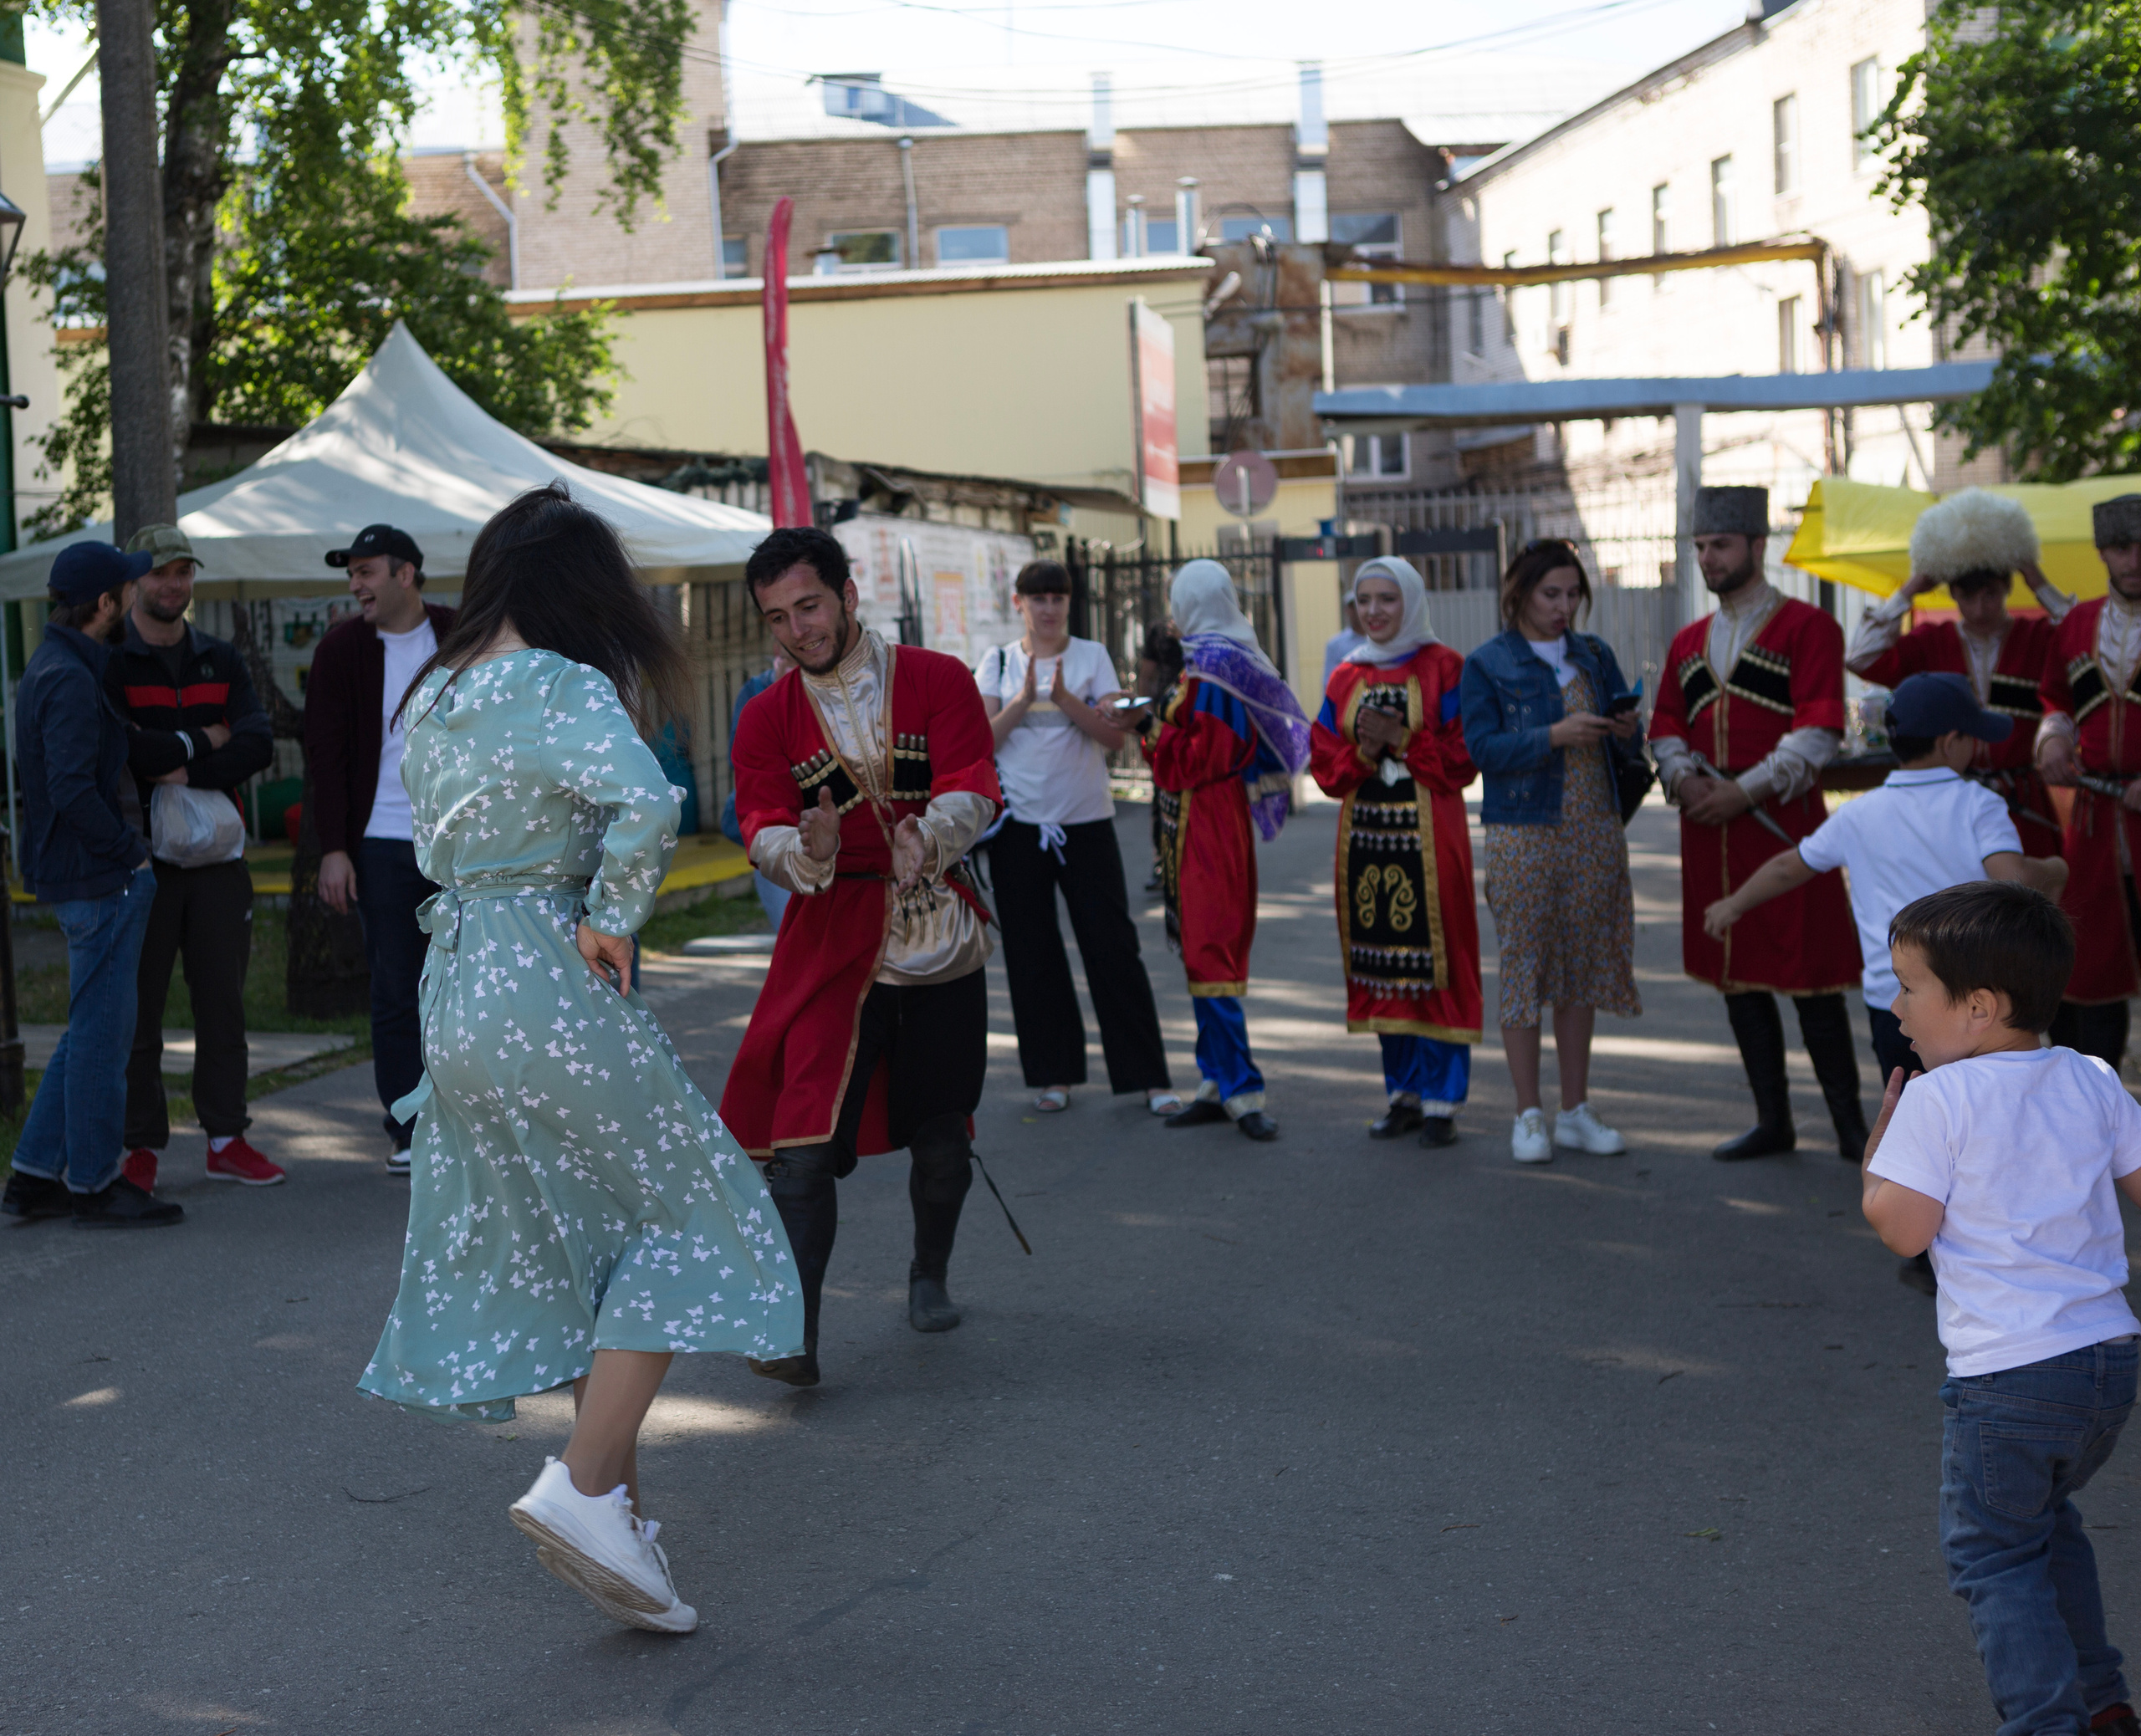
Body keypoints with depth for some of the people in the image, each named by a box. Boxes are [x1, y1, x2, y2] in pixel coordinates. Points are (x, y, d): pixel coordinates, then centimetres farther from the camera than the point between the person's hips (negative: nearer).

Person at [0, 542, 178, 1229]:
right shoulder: (71, 681, -18)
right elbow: (74, 790, -25)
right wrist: (130, 853, -16)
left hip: (77, 875, 10)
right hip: (99, 880, -10)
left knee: (91, 1029, 16)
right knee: (101, 1031, -2)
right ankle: (93, 1184, 7)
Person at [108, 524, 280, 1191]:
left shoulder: (222, 661, 14)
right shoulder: (109, 664, 0)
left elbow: (258, 744, 0)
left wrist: (187, 772, -14)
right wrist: (201, 742, -11)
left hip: (217, 855, 4)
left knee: (223, 1004, 7)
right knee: (138, 1010, 0)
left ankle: (227, 1139, 15)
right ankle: (142, 1146, 7)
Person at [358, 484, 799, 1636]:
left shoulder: (431, 696, 11)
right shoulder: (566, 687, -13)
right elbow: (645, 803, -29)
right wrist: (612, 919, -16)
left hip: (455, 986, 8)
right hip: (551, 992, -8)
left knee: (557, 1244, 17)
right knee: (682, 1221, 2)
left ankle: (619, 1504, 23)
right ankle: (586, 1486, -8)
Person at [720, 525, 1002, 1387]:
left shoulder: (938, 681, -1)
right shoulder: (767, 718, 2)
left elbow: (972, 788, -13)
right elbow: (762, 828, -8)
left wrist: (927, 836, -35)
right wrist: (806, 853, -32)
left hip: (943, 940, 1)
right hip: (831, 947, -1)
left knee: (942, 1135, 12)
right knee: (804, 1139, -14)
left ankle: (929, 1276, 38)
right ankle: (792, 1332, -14)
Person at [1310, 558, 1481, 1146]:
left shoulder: (1443, 668, -1)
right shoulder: (1345, 677, 13)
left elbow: (1463, 756, -7)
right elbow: (1323, 760, 9)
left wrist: (1399, 740, -15)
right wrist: (1364, 750, -9)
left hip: (1427, 829, -5)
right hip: (1365, 829, 5)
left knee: (1433, 959, -6)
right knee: (1379, 964, 6)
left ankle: (1442, 1100, 1)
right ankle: (1404, 1092, 16)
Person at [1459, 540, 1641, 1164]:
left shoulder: (1594, 655, 12)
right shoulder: (1487, 664, -1)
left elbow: (1628, 737, 14)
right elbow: (1482, 747, -11)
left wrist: (1627, 732, -9)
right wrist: (1555, 736, -22)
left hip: (1596, 831, 4)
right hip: (1524, 835, -4)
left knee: (1583, 970, 7)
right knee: (1524, 967, -3)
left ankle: (1576, 1111, 15)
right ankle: (1529, 1116, 5)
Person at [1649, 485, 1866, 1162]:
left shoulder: (1806, 627, -4)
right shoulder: (1688, 643, 15)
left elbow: (1819, 731, -11)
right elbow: (1666, 726, 16)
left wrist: (1746, 789, -17)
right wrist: (1683, 778, -6)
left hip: (1783, 824, -6)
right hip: (1710, 831, 6)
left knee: (1810, 979, -5)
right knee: (1737, 976, 8)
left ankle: (1850, 1124, 3)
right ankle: (1773, 1121, 17)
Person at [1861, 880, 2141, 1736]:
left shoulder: (1937, 1099, -12)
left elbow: (1901, 1227, -12)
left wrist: (1879, 1139, 4)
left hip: (2005, 1376, -7)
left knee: (1993, 1553, 6)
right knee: (2047, 1520, 27)